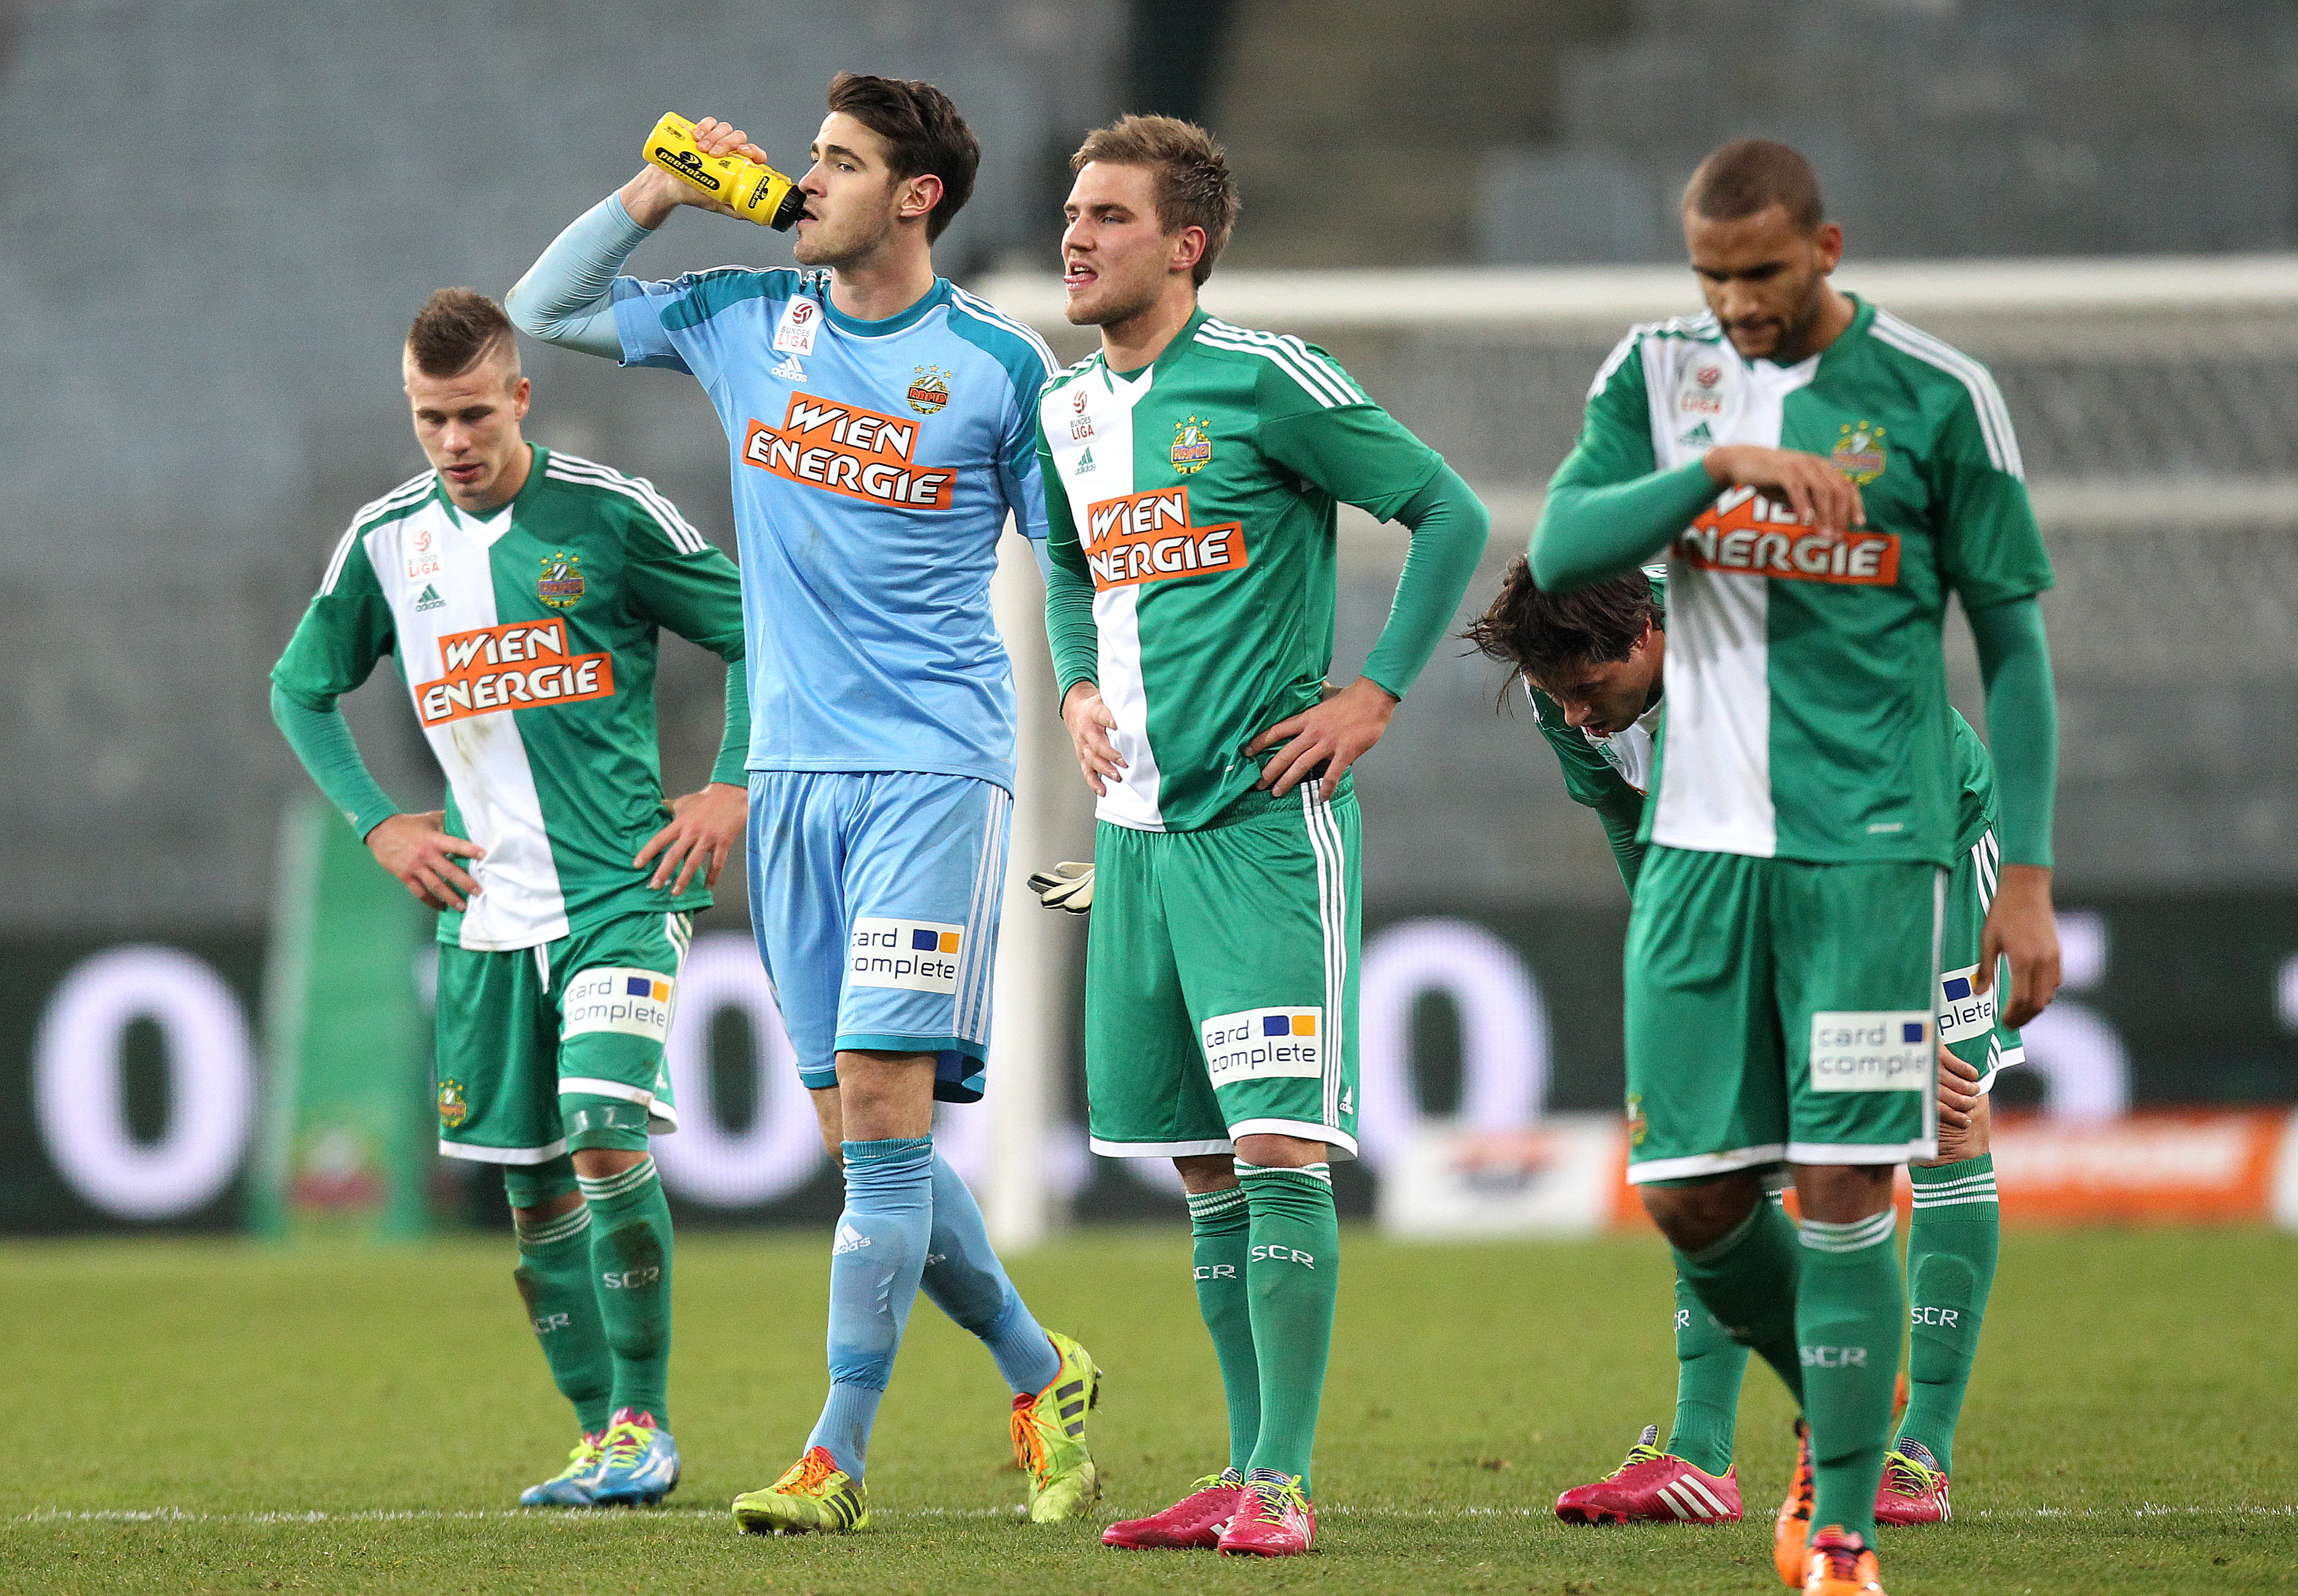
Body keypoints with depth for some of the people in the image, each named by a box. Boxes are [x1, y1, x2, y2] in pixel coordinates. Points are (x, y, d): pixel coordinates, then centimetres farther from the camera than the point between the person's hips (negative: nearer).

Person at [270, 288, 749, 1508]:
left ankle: (643, 1425, -8)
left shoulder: (606, 513, -8)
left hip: (618, 890, -4)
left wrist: (732, 786, -6)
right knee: (534, 1191, 6)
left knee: (607, 1139, -19)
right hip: (487, 911, 5)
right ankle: (599, 1438, 16)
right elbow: (299, 689, 20)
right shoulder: (387, 540, 5)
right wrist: (376, 824, 10)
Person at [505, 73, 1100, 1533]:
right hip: (792, 771, 5)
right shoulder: (745, 322, 10)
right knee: (863, 1131, 5)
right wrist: (659, 195, 8)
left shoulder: (1000, 364, -1)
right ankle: (1042, 1374, 23)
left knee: (881, 1098, -14)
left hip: (935, 768, -5)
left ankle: (840, 1456, -13)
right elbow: (545, 311, 19)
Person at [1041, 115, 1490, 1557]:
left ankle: (1282, 1485, -12)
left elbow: (1450, 514, -6)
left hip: (1264, 822, -7)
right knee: (1206, 1169, 9)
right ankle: (1248, 1470, 15)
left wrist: (1377, 695, -8)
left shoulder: (1265, 382, -9)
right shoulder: (1067, 412, 12)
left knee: (1279, 1145, -12)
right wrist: (1080, 689, 14)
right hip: (1137, 826, 7)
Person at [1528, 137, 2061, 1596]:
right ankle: (1846, 1406, 28)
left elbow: (2013, 642, 2)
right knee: (1686, 1192, 2)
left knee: (1844, 1187, -9)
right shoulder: (1660, 376, 7)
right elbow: (1558, 551, -6)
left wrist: (2029, 876, -3)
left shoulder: (1938, 397, -2)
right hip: (1699, 842, 3)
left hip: (1871, 846, -3)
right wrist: (1720, 463, -21)